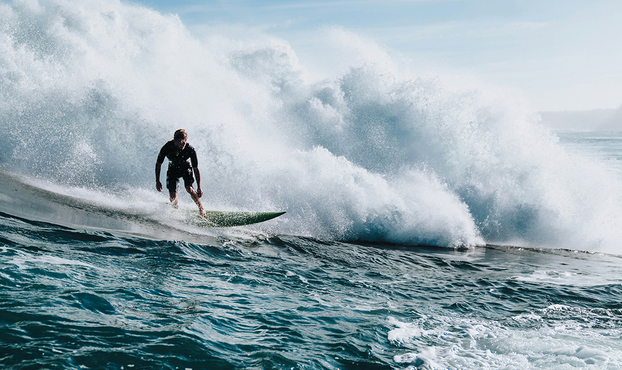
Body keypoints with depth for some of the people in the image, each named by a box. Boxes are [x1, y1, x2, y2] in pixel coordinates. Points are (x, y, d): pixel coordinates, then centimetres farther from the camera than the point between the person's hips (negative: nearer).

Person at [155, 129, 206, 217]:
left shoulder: (190, 150, -30)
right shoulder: (167, 148, -29)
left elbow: (196, 169, -23)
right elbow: (158, 164, -12)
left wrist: (199, 187, -24)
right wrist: (157, 181, -11)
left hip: (186, 168, -1)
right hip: (173, 169, 1)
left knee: (189, 188, -25)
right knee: (173, 195, -10)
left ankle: (201, 209, -7)